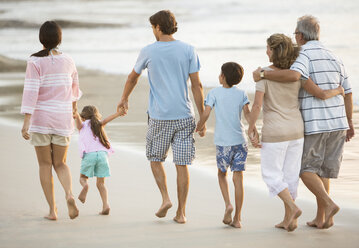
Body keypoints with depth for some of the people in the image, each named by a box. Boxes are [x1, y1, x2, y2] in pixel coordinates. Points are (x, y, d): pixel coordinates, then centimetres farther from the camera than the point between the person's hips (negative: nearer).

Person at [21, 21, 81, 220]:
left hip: (40, 117, -3)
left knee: (45, 164, 9)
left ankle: (52, 209, 6)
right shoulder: (68, 61, 2)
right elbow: (74, 85, 21)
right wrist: (74, 101, 41)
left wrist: (26, 121, -20)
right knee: (60, 163, 13)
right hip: (63, 119, 3)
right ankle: (70, 195, -16)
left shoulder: (35, 62, -11)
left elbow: (31, 91, -19)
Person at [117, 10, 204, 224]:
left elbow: (133, 77, 17)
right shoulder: (188, 50, 0)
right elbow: (197, 85, -2)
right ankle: (181, 212, 5)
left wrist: (124, 98, 35)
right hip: (184, 115, 1)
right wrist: (202, 116, 4)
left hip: (159, 117, -1)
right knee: (182, 164, 4)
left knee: (156, 158, 17)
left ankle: (165, 197, 0)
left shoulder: (149, 52, 0)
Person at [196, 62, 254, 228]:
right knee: (238, 178, 2)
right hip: (240, 140, 1)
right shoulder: (241, 94, 6)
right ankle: (237, 219, 3)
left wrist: (199, 127, 10)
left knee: (222, 174, 19)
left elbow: (206, 113, -7)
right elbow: (247, 113, -7)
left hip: (223, 142, -1)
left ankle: (228, 204, -3)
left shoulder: (214, 93, 0)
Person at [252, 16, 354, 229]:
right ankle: (321, 218, 12)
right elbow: (347, 92, 13)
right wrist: (349, 123, 21)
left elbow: (292, 75, -34)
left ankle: (329, 204, -13)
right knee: (322, 170, 16)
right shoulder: (333, 57, 11)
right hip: (337, 123, 6)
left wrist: (263, 74, -21)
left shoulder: (305, 56, -11)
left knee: (306, 169, 7)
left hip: (313, 124, -6)